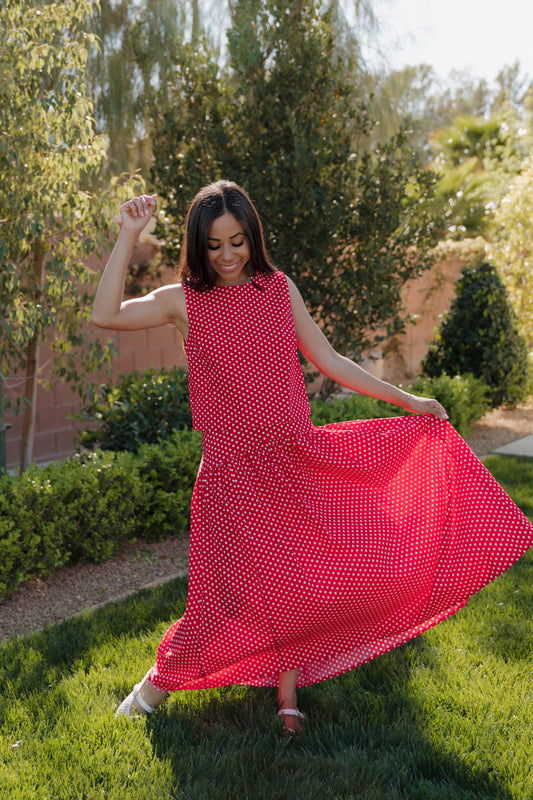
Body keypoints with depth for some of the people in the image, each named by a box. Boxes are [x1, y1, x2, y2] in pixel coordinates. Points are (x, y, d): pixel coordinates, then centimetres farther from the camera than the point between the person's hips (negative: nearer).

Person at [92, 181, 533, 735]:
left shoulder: (278, 288, 7)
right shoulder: (185, 301, -1)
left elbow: (328, 361, 11)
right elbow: (105, 316, -15)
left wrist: (407, 400, 12)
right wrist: (128, 236, -15)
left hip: (300, 459, 4)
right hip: (234, 468, -3)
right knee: (245, 591, -3)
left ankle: (286, 686, 26)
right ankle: (161, 678, 21)